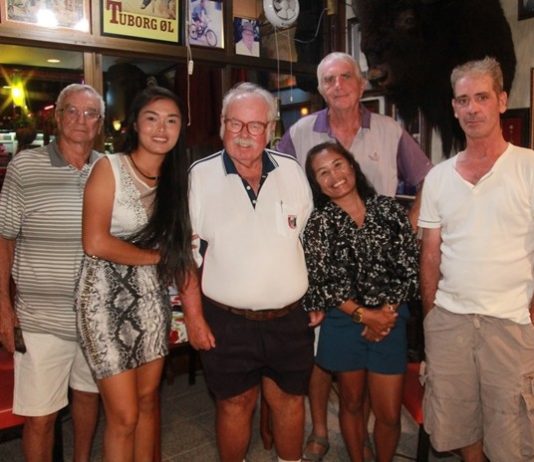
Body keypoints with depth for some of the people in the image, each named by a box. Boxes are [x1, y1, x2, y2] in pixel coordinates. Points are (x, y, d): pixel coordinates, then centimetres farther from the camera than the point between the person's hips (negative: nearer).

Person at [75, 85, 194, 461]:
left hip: (151, 298, 5)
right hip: (108, 298, -5)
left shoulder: (175, 176, 6)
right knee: (124, 416, 2)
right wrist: (156, 256, -9)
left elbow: (179, 246, 5)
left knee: (148, 400, 15)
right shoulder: (109, 168, -9)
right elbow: (95, 243, -16)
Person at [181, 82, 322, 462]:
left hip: (290, 319, 3)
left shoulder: (292, 171, 1)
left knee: (290, 399, 18)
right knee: (235, 403, 13)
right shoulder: (200, 176, -6)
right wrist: (194, 316, -5)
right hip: (227, 322, -2)